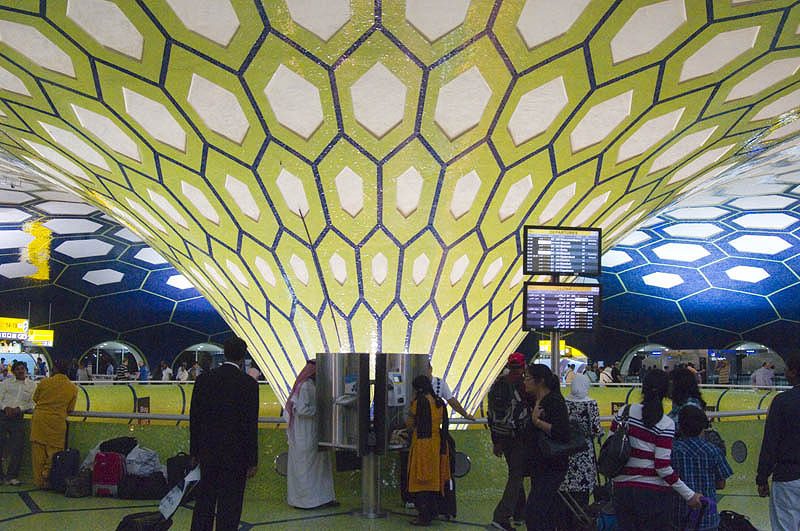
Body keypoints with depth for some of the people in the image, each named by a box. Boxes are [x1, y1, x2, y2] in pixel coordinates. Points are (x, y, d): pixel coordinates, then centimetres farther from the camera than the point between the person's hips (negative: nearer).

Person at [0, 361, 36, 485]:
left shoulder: (32, 385, 12)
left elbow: (32, 403, 5)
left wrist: (19, 408, -10)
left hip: (18, 417, 0)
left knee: (18, 446, -6)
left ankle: (12, 476, 2)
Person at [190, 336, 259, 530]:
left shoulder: (203, 380, 1)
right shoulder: (248, 384, -11)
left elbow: (194, 418, 5)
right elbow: (251, 425, -11)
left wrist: (195, 451, 14)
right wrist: (252, 461, -5)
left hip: (208, 453, 4)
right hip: (235, 456, -4)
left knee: (204, 501, 16)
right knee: (229, 507, 4)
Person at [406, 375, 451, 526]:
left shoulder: (419, 401, -12)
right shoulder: (439, 402, 8)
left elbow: (409, 424, -6)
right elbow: (444, 424, 12)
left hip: (422, 443, -7)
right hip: (437, 443, 7)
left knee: (421, 480, -1)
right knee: (435, 478, 14)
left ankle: (423, 516, 0)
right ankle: (433, 511, 20)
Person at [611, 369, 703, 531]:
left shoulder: (625, 411, -1)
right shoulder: (665, 424, -12)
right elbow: (663, 467, -15)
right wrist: (689, 495, -7)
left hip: (622, 489, 4)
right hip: (653, 492, -4)